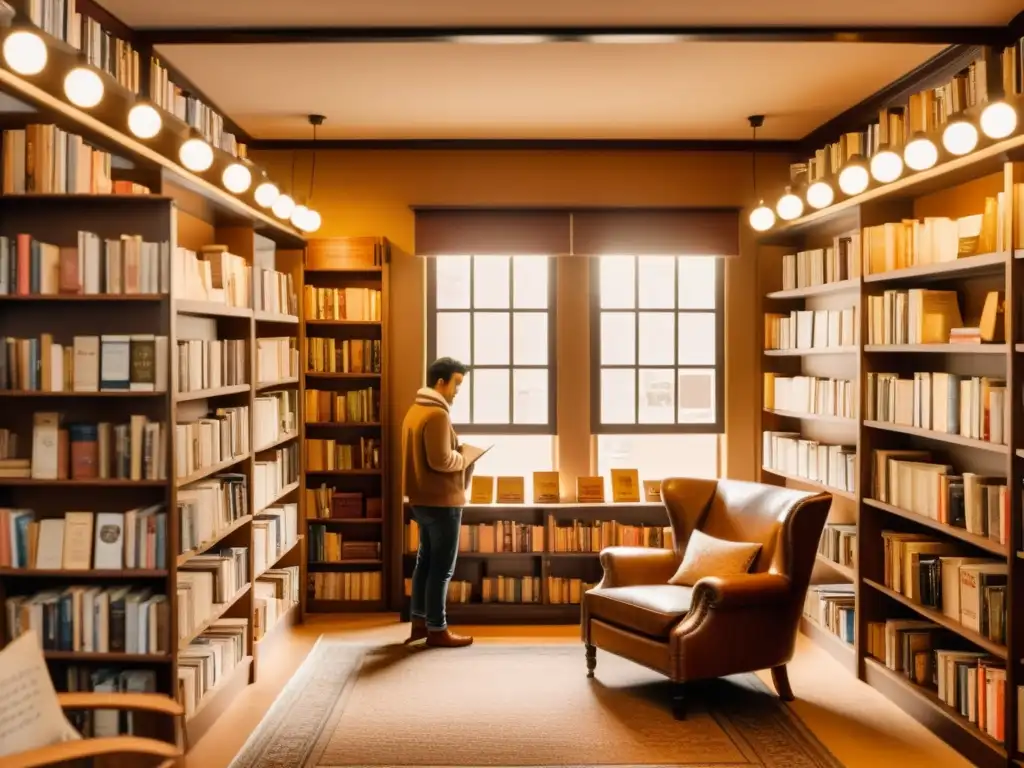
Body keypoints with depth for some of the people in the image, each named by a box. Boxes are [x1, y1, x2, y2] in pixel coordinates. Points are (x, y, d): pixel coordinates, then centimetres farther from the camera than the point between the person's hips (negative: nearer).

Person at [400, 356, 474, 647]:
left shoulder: (415, 410, 12)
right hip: (442, 500, -10)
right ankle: (436, 629, 8)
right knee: (442, 566, -1)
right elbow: (440, 460, -25)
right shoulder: (437, 414, -19)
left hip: (422, 499, 10)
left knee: (425, 560, 17)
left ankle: (419, 621, 25)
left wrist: (456, 452, 12)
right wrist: (465, 458, -8)